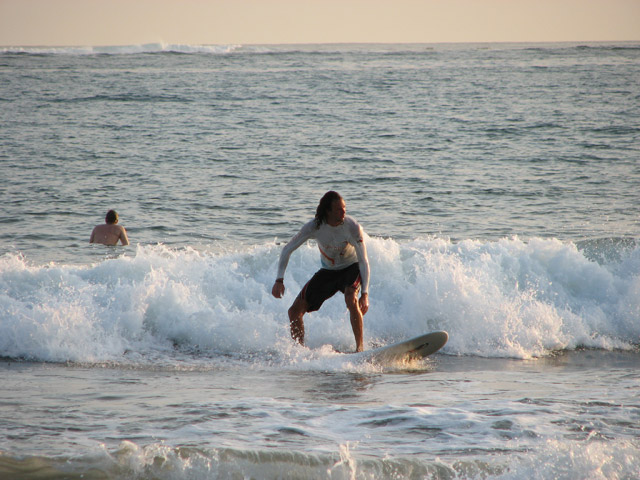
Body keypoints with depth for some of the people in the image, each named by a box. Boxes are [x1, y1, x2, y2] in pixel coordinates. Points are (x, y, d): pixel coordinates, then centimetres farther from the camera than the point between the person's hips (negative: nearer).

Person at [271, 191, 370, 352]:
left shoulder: (352, 227, -27)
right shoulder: (314, 227, -22)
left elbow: (363, 261, -24)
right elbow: (287, 250, -12)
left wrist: (365, 293, -32)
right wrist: (279, 280, -22)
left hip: (351, 268, -3)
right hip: (328, 271, 3)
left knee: (351, 300, -36)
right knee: (295, 311, -4)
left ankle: (360, 348, -26)